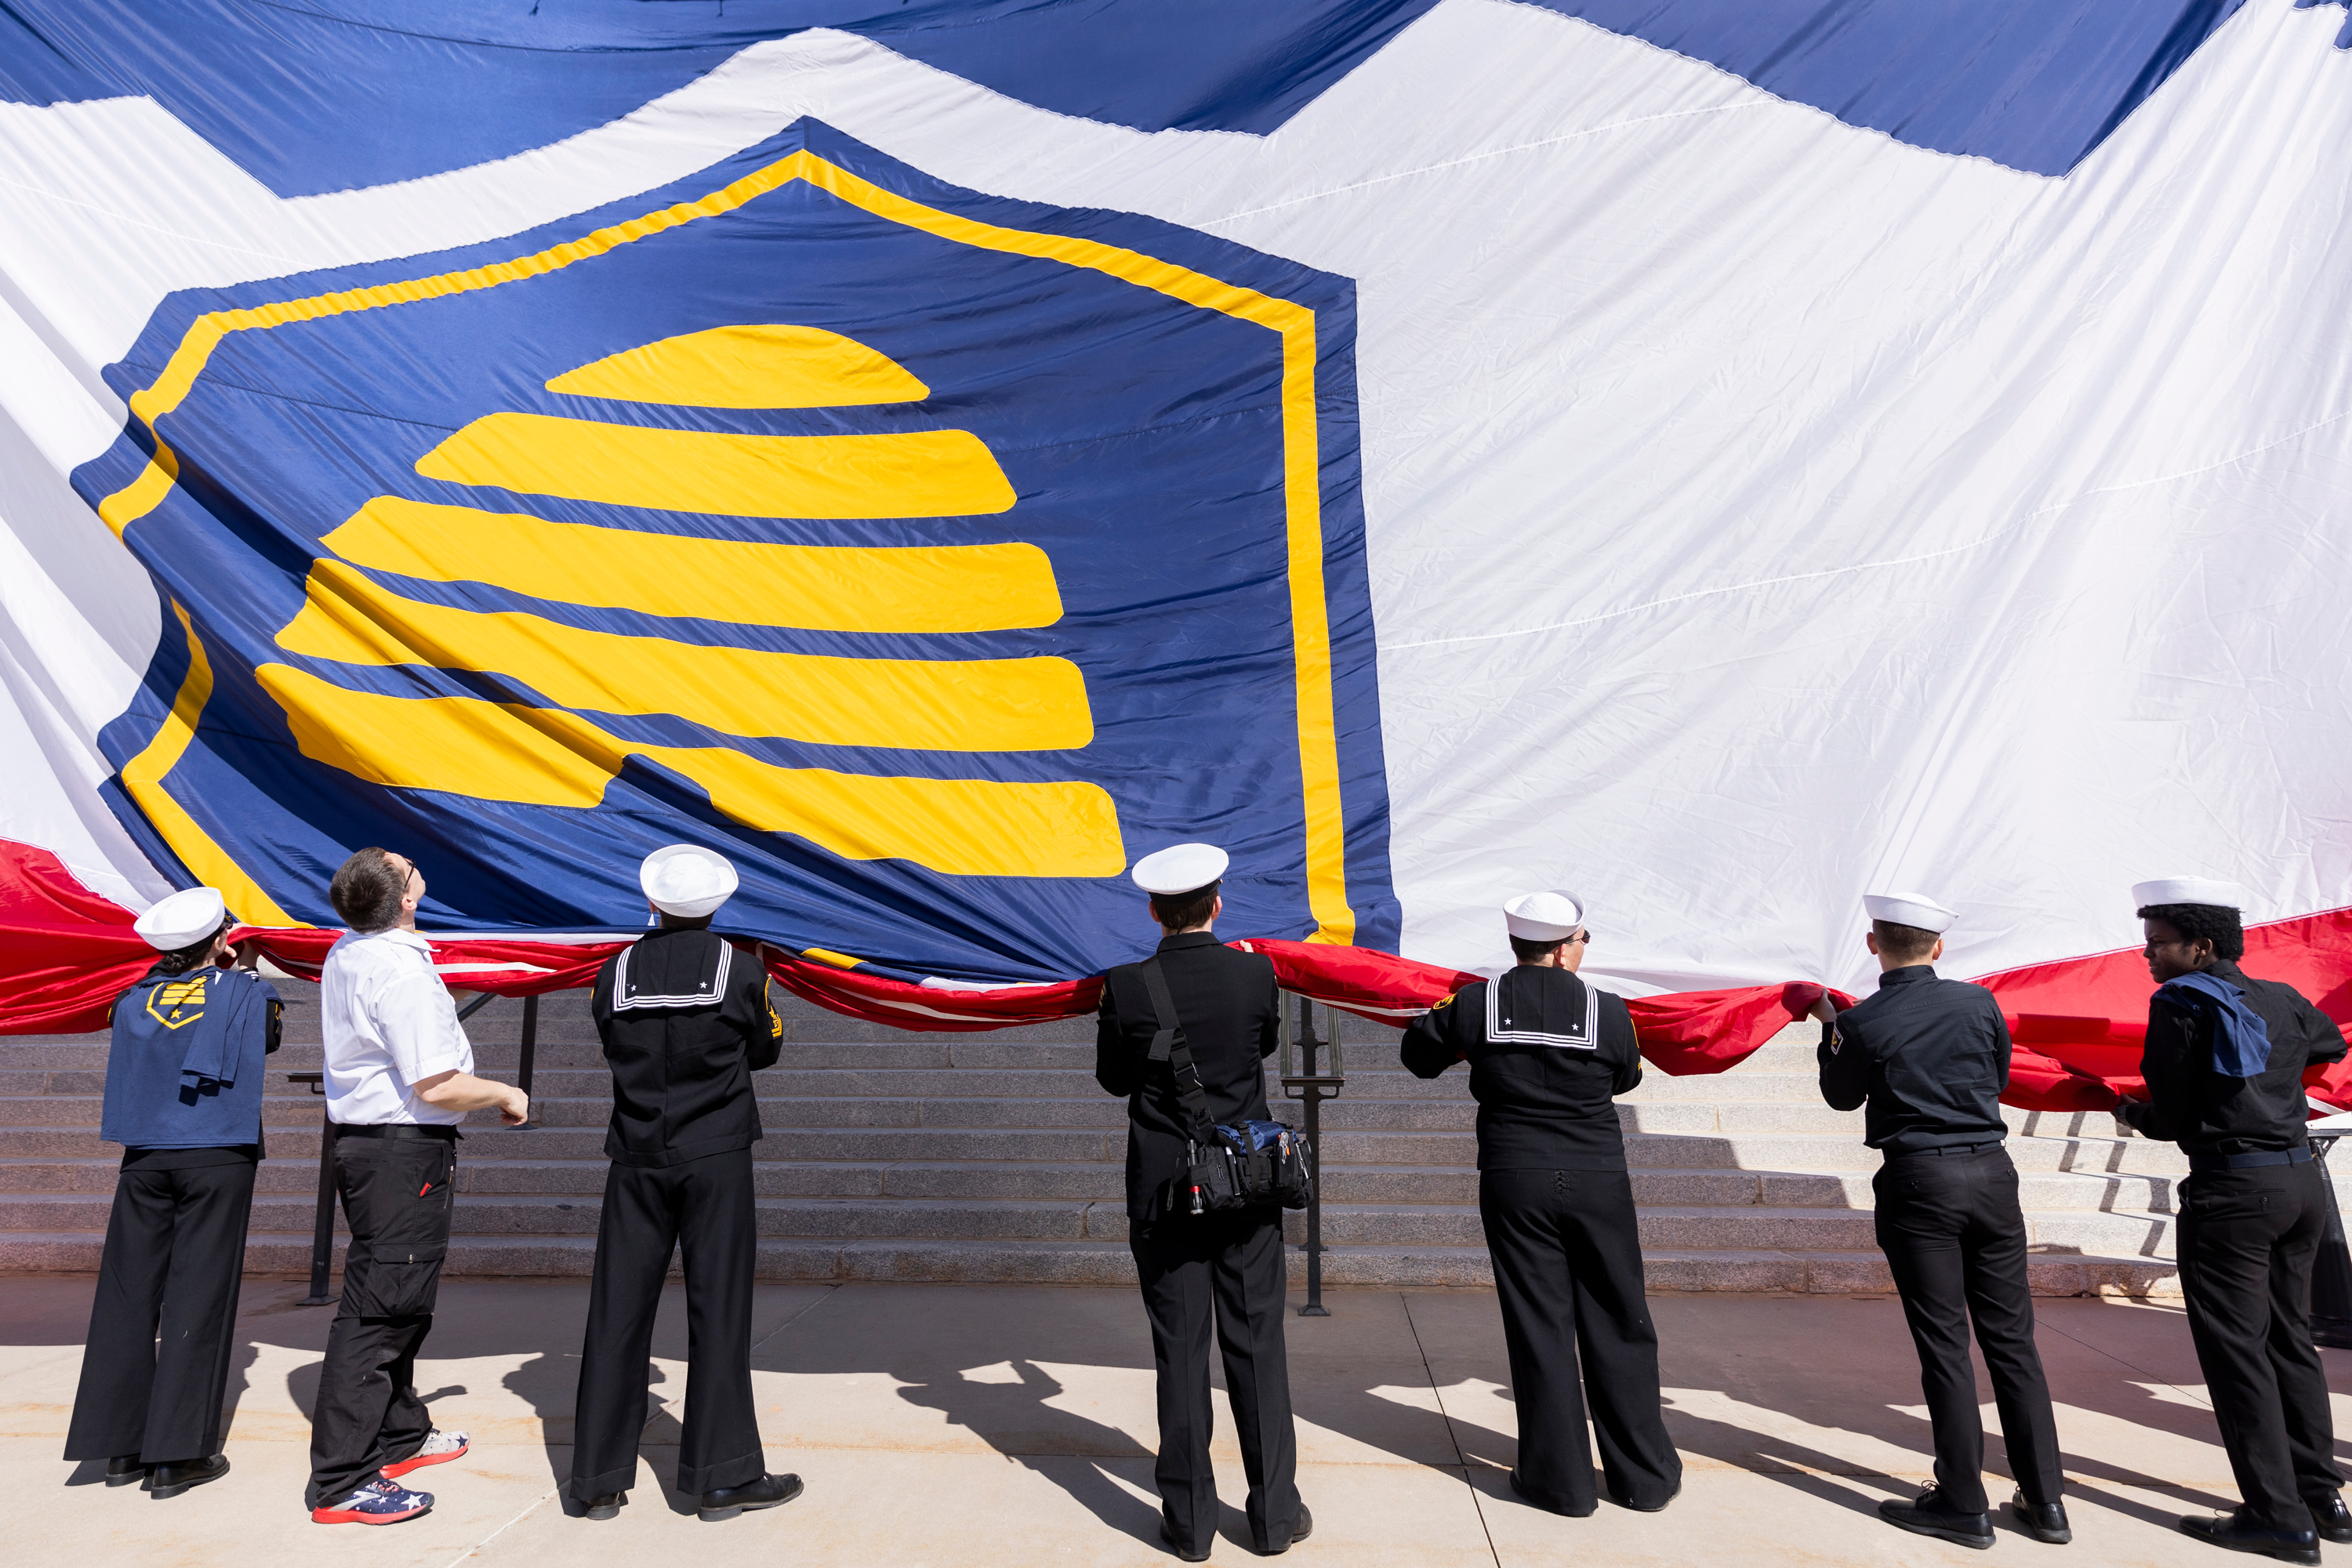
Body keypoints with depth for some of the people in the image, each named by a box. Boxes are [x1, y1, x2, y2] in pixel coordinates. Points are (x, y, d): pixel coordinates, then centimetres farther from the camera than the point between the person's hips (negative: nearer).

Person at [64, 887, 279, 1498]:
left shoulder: (136, 998, 5)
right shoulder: (246, 993, -4)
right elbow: (267, 1038, 12)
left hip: (145, 1158, 4)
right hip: (217, 1158, -4)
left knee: (129, 1294, 10)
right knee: (198, 1299, -1)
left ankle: (121, 1446, 16)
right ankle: (175, 1455, 1)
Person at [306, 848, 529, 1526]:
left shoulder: (344, 955, 7)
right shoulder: (403, 970, -23)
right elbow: (439, 1088, -24)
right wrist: (506, 1095, -7)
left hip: (356, 1134, 10)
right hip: (406, 1148, -10)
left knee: (392, 1300, 21)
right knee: (380, 1307, -3)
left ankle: (400, 1434, 36)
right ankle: (342, 1482, 5)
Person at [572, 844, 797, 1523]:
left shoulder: (616, 972, 0)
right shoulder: (740, 968, -5)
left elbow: (615, 1049, 11)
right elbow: (765, 1050, 7)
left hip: (636, 1160, 3)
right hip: (716, 1160, -2)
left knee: (618, 1313, 8)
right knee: (717, 1313, 3)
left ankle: (600, 1478, 16)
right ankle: (724, 1474, 8)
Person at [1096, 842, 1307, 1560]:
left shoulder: (1126, 986, -13)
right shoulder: (1254, 973, -9)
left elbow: (1112, 1078, 1)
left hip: (1164, 1192, -1)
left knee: (1179, 1351, 8)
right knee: (1257, 1346, 11)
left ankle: (1190, 1520, 18)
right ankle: (1274, 1513, 21)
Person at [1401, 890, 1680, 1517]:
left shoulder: (1476, 1002, -6)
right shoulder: (1608, 1010, -6)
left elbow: (1419, 1056, 8)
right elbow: (1626, 1079, 12)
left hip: (1514, 1184, 0)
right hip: (1599, 1183, 0)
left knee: (1539, 1327, 8)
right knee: (1618, 1327, 12)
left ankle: (1560, 1478, 16)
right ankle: (1645, 1476, 24)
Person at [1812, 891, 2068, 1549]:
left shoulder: (1863, 1021, -9)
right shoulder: (1977, 1001, 0)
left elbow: (1842, 1096, 8)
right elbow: (2000, 1076, 16)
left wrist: (1829, 1027, 20)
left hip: (1917, 1181, -4)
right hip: (1991, 1173, 4)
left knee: (1943, 1344, 3)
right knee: (2011, 1336, 12)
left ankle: (1964, 1505, 10)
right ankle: (2045, 1500, 19)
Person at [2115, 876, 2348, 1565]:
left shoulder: (2180, 1002, -11)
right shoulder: (2282, 999, 9)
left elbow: (2172, 1115, -10)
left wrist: (2132, 1114, 10)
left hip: (2231, 1188, -8)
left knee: (2236, 1351, -1)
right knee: (2290, 1340, 17)